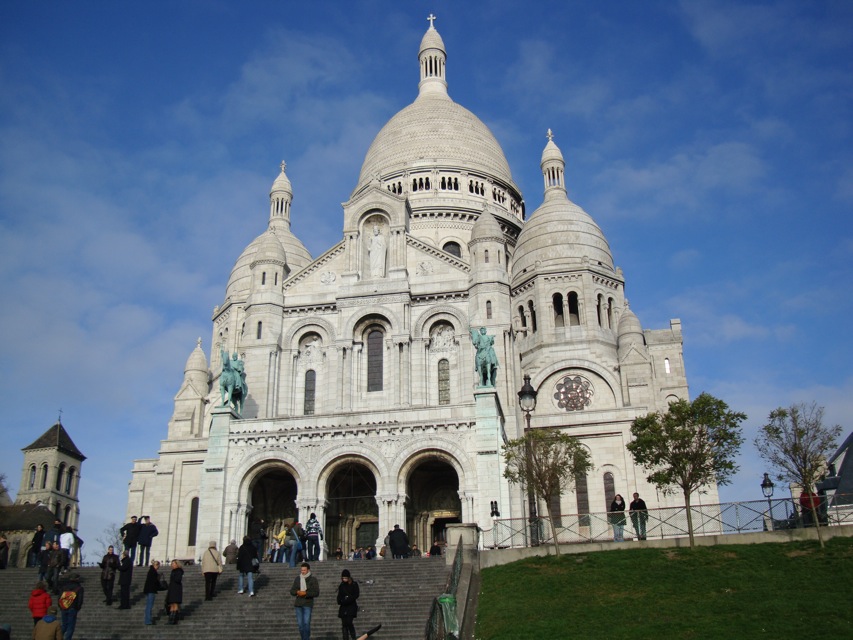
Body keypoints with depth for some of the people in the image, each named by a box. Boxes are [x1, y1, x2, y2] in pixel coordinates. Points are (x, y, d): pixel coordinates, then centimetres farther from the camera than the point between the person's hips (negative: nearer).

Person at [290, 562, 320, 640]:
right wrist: (297, 592, -11)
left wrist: (305, 593, -17)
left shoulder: (313, 580, 0)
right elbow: (292, 591, 11)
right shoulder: (297, 579, 10)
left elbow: (316, 592, -6)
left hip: (308, 604, -4)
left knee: (306, 623, -14)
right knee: (300, 624, 7)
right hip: (298, 604, 4)